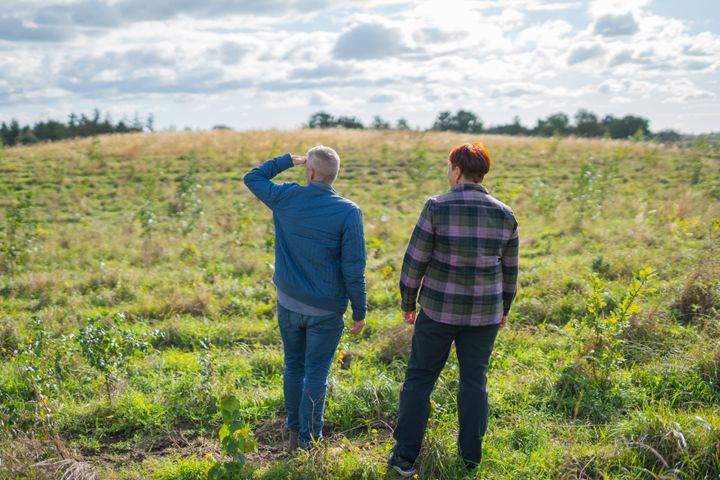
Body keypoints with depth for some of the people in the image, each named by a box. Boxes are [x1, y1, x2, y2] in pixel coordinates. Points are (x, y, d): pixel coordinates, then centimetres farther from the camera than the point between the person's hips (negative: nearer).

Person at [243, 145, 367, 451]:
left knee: (293, 368, 17)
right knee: (316, 374, 6)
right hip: (325, 310, -3)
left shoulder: (286, 198, -6)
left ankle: (295, 434, 29)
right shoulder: (348, 213, -14)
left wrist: (289, 160, 16)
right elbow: (353, 270, -13)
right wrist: (359, 313, -3)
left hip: (288, 303, 3)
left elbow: (253, 177, 15)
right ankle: (309, 441, 14)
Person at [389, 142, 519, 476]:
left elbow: (415, 261, -11)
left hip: (439, 309, -3)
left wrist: (407, 303, 2)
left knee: (419, 378, 11)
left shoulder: (437, 208, -14)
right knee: (474, 381, 15)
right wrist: (504, 308, 19)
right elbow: (509, 270, 4)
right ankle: (470, 455, 22)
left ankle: (405, 456, 15)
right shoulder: (504, 214, -3)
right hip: (484, 312, 3)